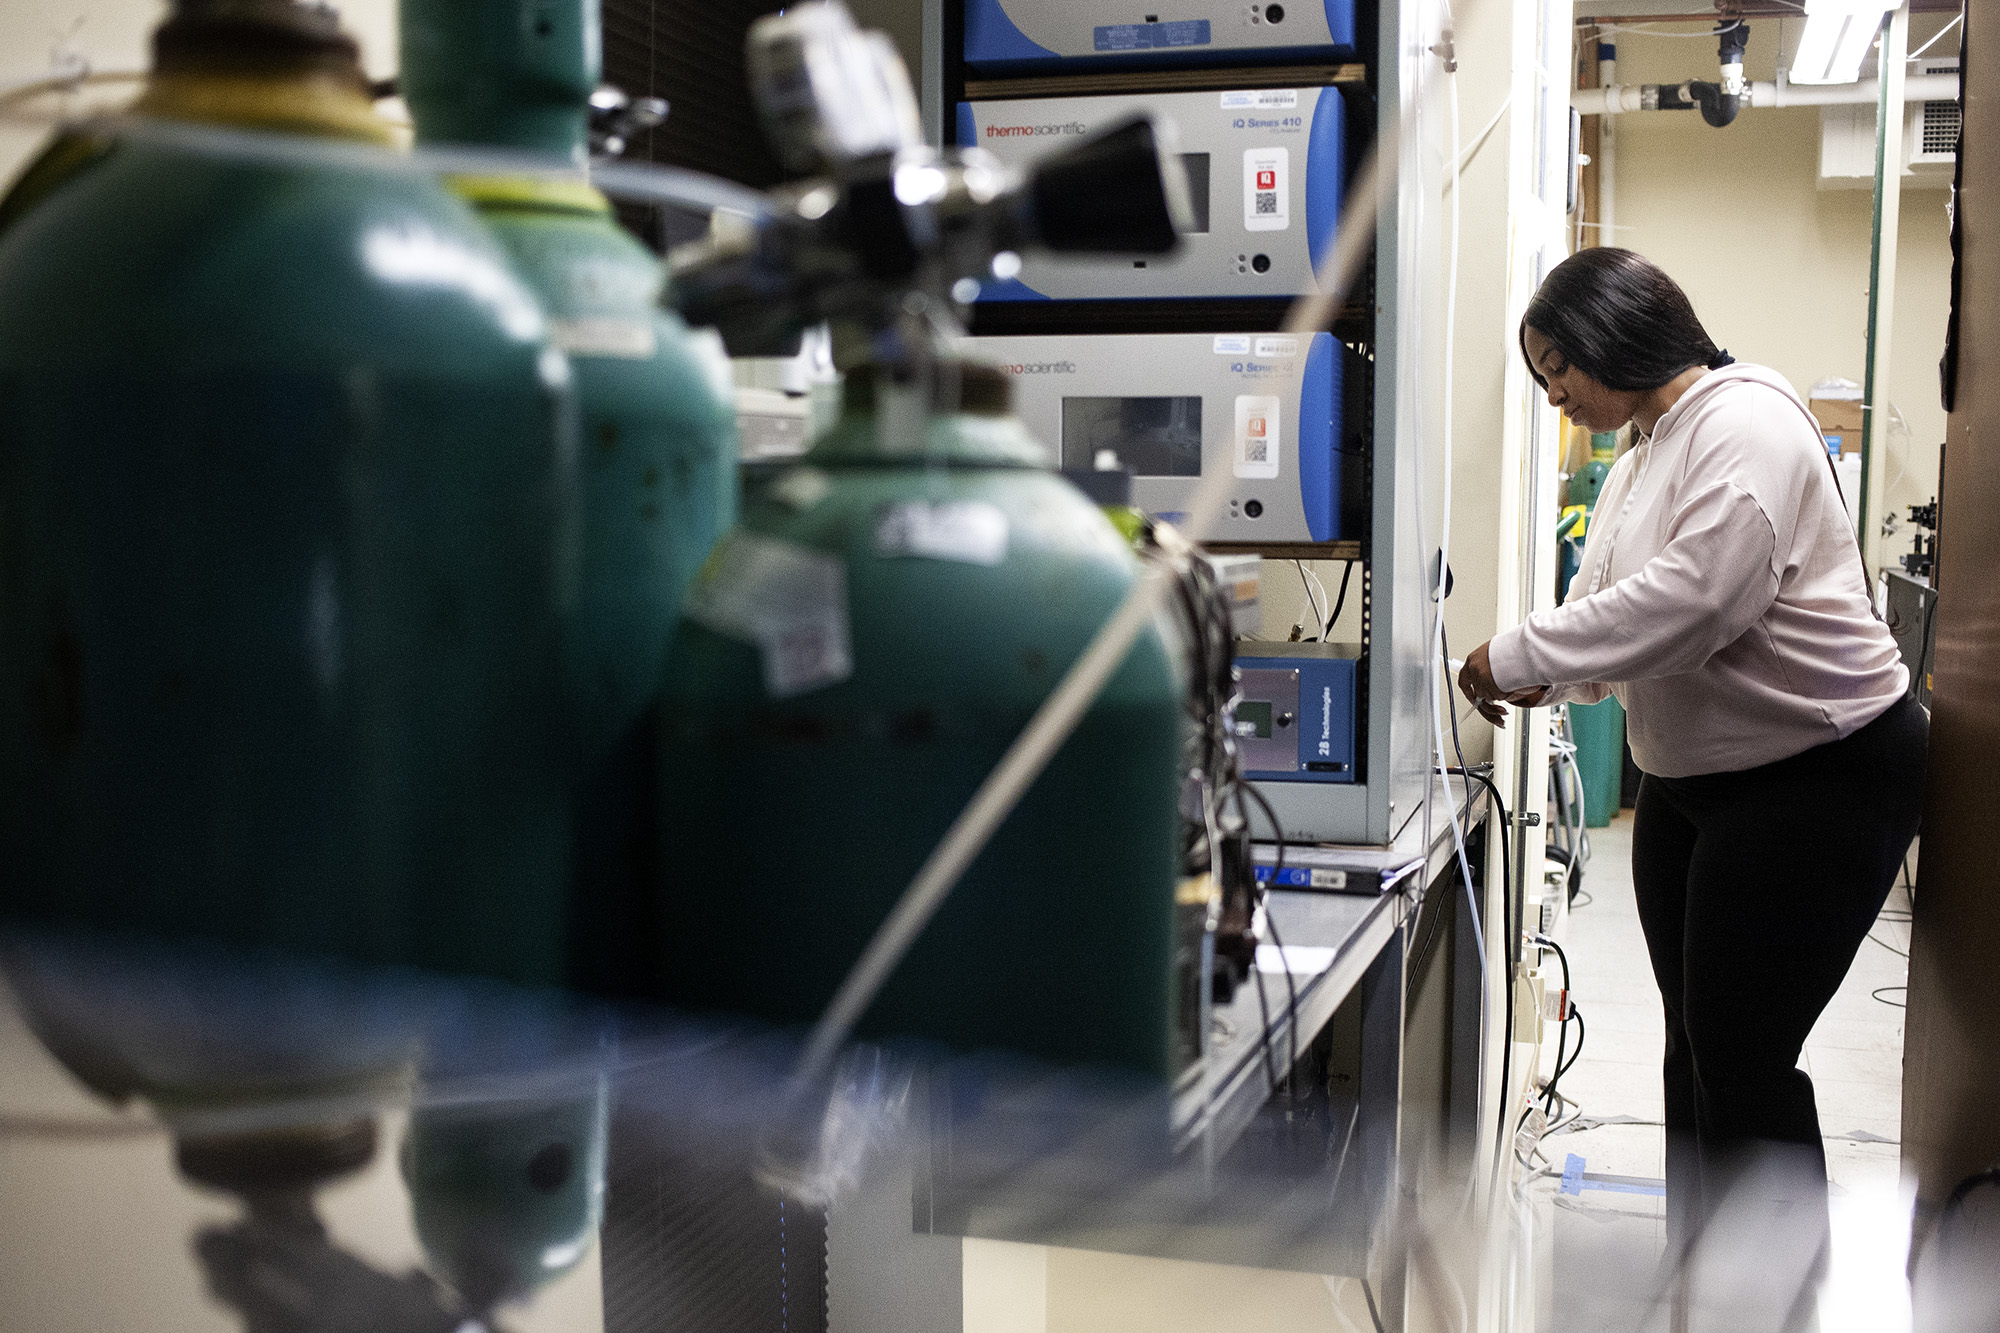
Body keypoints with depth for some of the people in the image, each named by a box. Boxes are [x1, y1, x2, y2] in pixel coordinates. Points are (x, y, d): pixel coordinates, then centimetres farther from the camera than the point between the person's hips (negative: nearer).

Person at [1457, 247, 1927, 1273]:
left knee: (1745, 1055, -7)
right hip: (1690, 778, 10)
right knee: (1696, 1041, 15)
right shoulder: (1636, 465, 15)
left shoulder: (1745, 419, -17)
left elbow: (1697, 595, -30)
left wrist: (1518, 657, -24)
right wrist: (1538, 681, -9)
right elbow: (1607, 616, 13)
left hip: (1821, 774, -10)